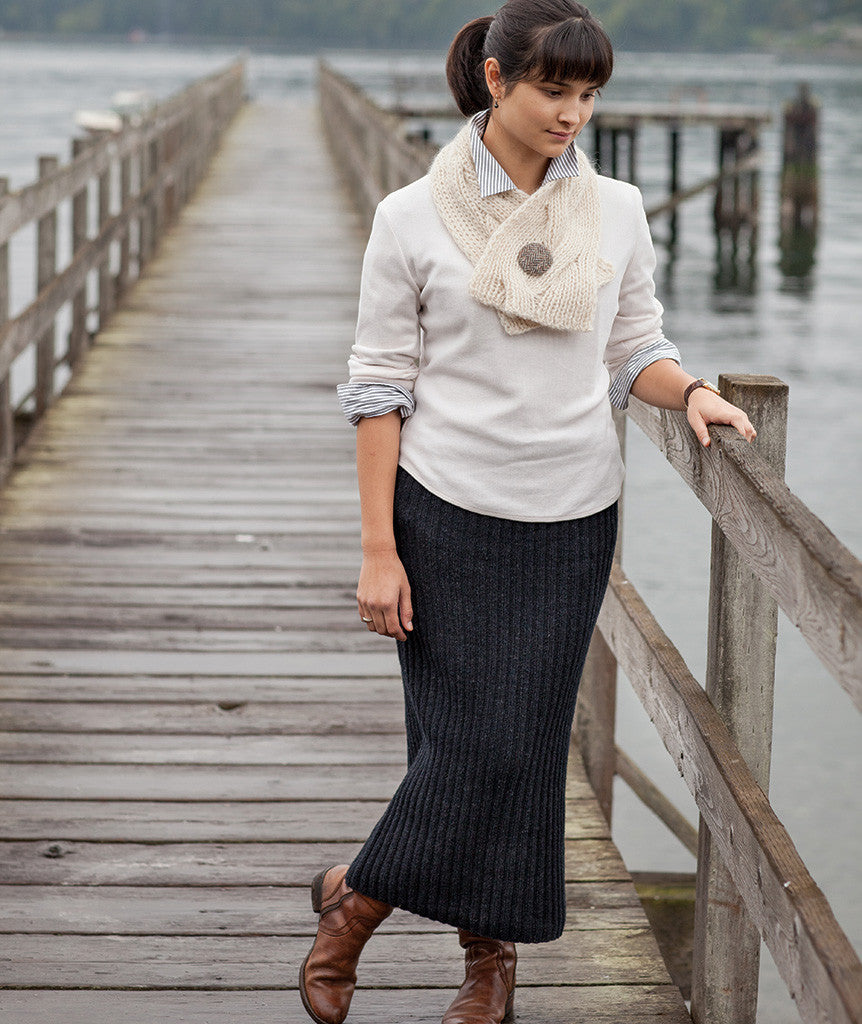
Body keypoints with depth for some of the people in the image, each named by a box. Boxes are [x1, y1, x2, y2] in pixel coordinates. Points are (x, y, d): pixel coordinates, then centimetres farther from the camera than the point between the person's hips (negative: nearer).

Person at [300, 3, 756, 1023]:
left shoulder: (617, 212, 3)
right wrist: (378, 548, -8)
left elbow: (633, 351, 12)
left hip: (571, 519, 3)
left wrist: (691, 391, -10)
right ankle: (352, 902, 20)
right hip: (449, 515, -3)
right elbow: (380, 388, -4)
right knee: (473, 742, -4)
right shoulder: (412, 220, -6)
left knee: (527, 745, 5)